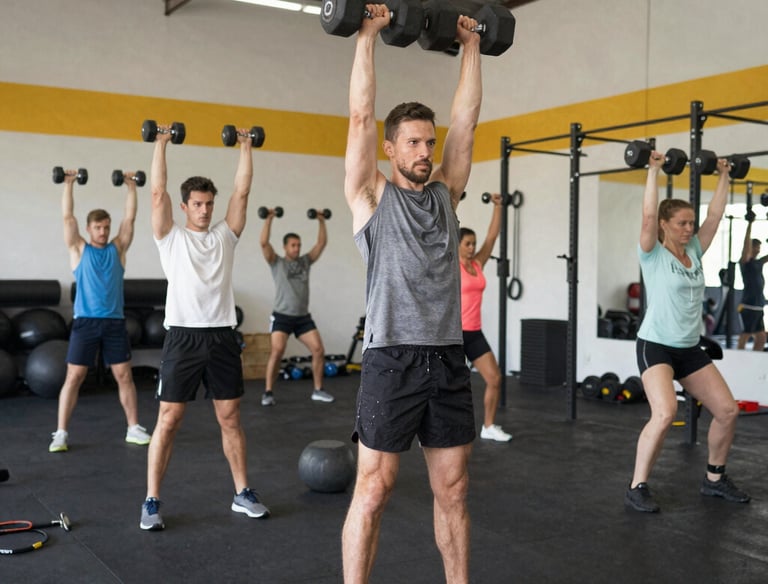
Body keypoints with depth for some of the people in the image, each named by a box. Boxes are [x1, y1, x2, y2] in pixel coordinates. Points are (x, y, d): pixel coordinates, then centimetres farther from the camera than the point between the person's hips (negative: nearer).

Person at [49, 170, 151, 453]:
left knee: (125, 376, 5)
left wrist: (131, 186, 5)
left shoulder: (118, 248, 10)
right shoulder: (79, 249, 5)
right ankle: (61, 433, 5)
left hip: (115, 322, 2)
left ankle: (133, 429, 13)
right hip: (85, 321, -2)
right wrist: (69, 183, -1)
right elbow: (68, 217, -1)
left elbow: (130, 218, 6)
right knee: (74, 377, -2)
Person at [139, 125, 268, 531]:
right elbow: (158, 192, -5)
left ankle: (242, 493, 20)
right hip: (184, 337, -3)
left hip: (222, 336, 3)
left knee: (230, 418, 10)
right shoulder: (171, 237, 4)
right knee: (168, 421, 0)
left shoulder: (224, 235, 12)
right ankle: (151, 501, 9)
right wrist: (161, 143, -2)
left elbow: (242, 192, 8)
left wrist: (245, 147, 8)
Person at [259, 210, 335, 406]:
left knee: (319, 350, -5)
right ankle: (268, 393, -9)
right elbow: (264, 243, -12)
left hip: (303, 317, 4)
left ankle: (318, 390, 8)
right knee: (276, 352, -19)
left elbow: (322, 243, 9)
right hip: (282, 316, -4)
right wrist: (269, 219, -15)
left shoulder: (305, 261, 12)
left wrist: (321, 221, 4)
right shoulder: (277, 262, 1)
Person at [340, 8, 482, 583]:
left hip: (448, 359, 5)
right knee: (372, 492, 2)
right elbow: (361, 117, -6)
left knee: (453, 491, 12)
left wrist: (472, 46, 17)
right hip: (393, 361, -5)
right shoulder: (372, 195, 1)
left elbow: (466, 121, 13)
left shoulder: (445, 192, 13)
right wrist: (368, 33, -3)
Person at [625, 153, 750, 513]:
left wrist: (723, 177, 13)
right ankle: (636, 488, -14)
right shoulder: (653, 255, -8)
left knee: (727, 411, 5)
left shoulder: (693, 252, 9)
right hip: (656, 346, -7)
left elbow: (714, 216, 11)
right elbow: (648, 216, -21)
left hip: (690, 349, 7)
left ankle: (714, 479, 24)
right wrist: (654, 170, -20)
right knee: (665, 413, -27)